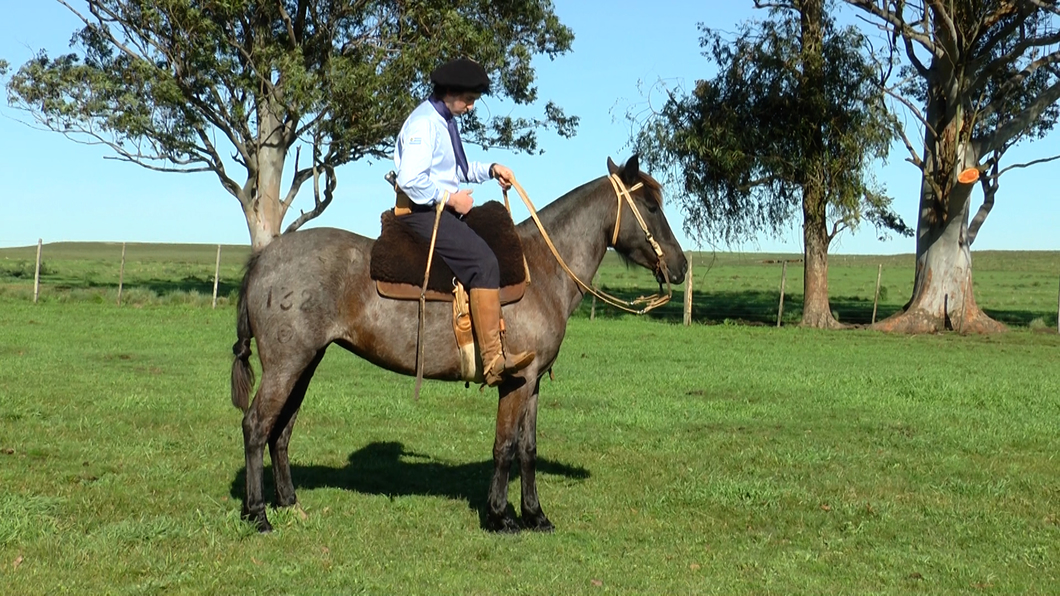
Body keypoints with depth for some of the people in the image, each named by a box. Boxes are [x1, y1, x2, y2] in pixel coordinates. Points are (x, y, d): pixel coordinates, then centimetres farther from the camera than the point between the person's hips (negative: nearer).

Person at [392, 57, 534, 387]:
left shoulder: (446, 120, 15)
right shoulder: (424, 122, -16)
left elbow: (458, 168, 24)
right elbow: (410, 179, -25)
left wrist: (490, 169, 9)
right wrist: (451, 198, -17)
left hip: (443, 207, 11)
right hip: (423, 212, -11)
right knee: (483, 261, -23)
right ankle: (493, 358, -25)